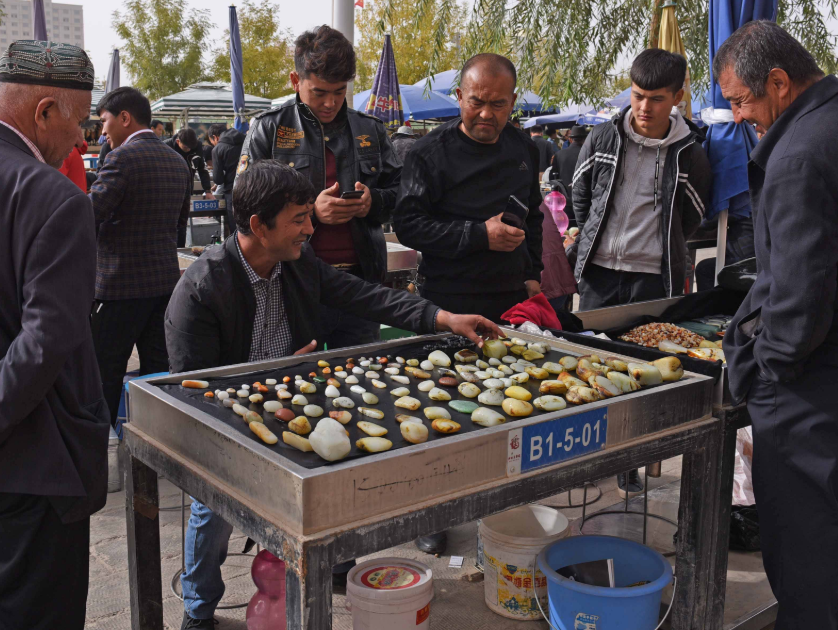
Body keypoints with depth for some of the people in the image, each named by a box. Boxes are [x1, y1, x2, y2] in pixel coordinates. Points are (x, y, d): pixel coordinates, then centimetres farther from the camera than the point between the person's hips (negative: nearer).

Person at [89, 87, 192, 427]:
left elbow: (89, 216, -18)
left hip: (122, 283, -7)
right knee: (158, 369, 13)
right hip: (166, 279, 8)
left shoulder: (122, 158, -14)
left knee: (105, 374, 3)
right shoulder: (177, 161, 10)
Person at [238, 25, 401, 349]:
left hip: (360, 282, 3)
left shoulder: (370, 130, 12)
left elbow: (399, 192, 17)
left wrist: (373, 202, -7)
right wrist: (310, 210, -17)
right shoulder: (269, 128, 2)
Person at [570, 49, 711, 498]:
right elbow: (580, 195, 15)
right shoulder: (603, 139, 1)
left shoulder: (689, 154, -3)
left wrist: (659, 248, 8)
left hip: (655, 277, -1)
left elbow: (693, 216, 11)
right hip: (600, 271, 2)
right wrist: (596, 241, 12)